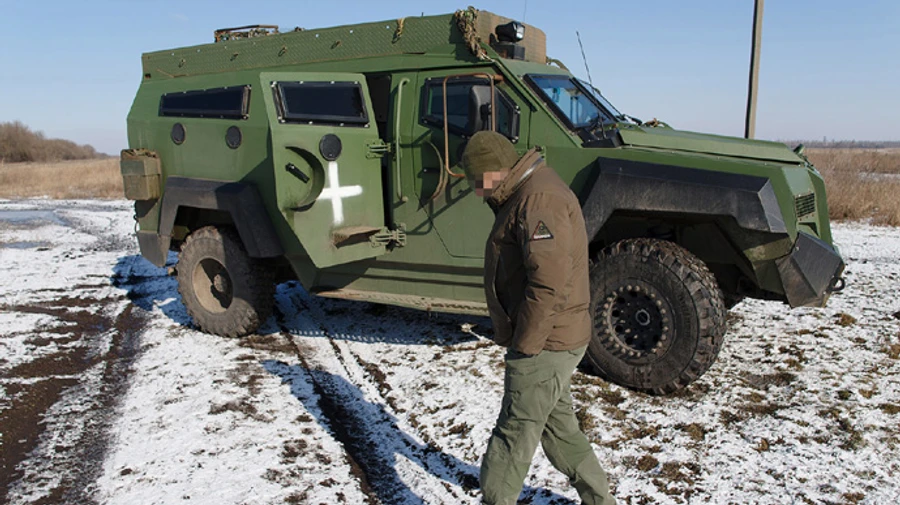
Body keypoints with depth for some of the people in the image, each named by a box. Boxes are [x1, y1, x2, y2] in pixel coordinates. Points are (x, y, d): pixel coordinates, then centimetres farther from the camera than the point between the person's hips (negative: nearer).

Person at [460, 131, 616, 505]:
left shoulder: (539, 199, -21)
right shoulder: (524, 195, 14)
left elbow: (551, 283, -28)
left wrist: (524, 344, -23)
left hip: (543, 345, -11)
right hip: (550, 341, 11)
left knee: (514, 434, 0)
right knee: (558, 425, 21)